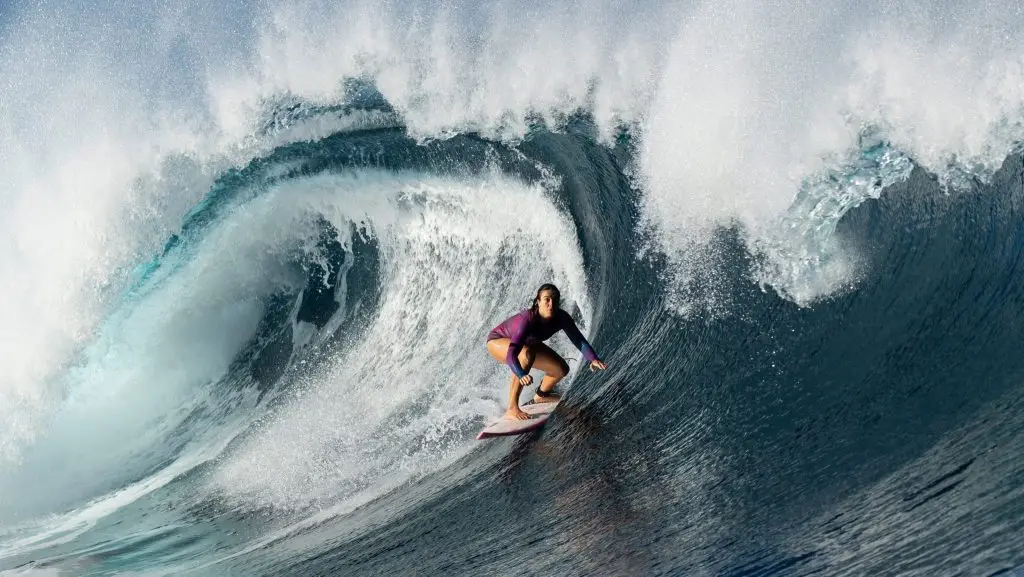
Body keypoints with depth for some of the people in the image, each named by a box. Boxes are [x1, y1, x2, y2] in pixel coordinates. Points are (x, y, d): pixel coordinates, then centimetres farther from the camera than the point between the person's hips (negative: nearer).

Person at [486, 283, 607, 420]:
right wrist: (521, 375, -68)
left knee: (561, 369, 0)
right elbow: (512, 354, -51)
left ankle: (541, 395, 33)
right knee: (527, 354, -39)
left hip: (526, 343, 7)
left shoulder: (561, 318, -23)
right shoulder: (527, 319, -41)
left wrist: (593, 359, -41)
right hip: (497, 341, -7)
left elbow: (579, 340, -22)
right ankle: (512, 409, -34)